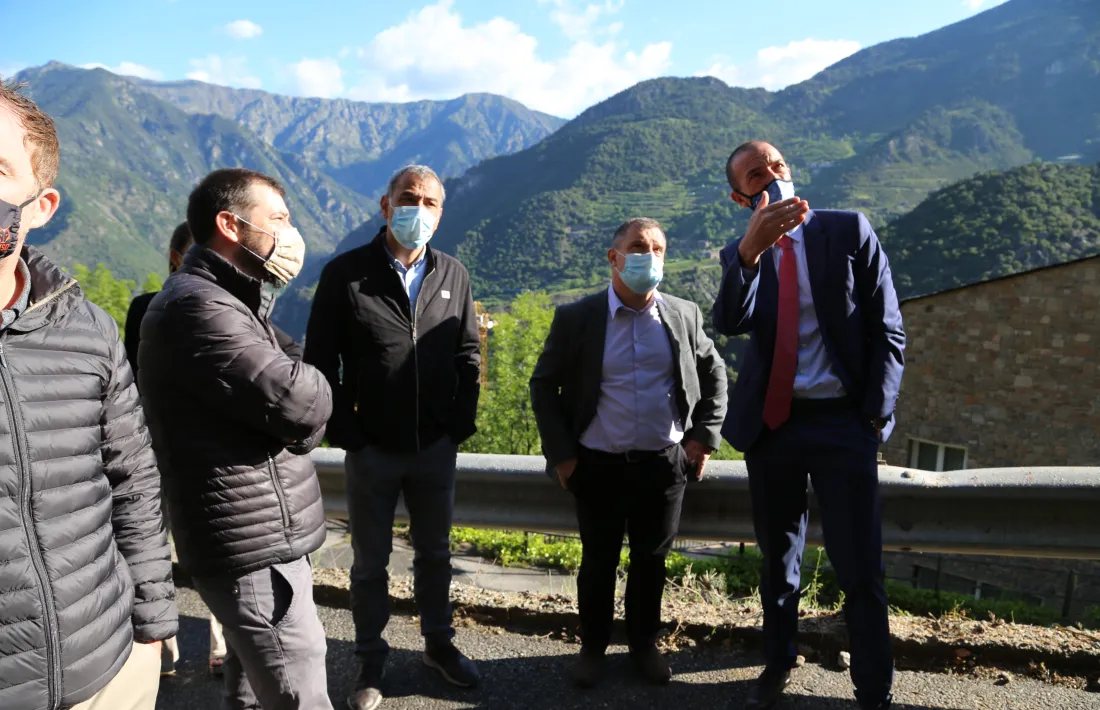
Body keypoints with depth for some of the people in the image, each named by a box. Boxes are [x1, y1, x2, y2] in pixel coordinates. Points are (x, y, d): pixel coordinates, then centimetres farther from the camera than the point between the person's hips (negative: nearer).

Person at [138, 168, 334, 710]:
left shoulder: (221, 301, 17)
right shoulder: (196, 306, -17)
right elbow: (299, 402, -23)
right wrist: (312, 386, -2)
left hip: (257, 539, 10)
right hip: (255, 547, -10)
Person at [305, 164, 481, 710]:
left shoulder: (453, 276, 3)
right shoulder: (346, 273, -7)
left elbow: (467, 354, 8)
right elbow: (321, 360, -6)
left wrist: (461, 424, 0)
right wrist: (345, 433, -10)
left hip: (436, 449, 3)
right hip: (372, 451, -2)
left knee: (434, 553, 17)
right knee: (370, 561, 12)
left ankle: (438, 643, 37)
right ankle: (370, 662, 30)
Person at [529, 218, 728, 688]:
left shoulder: (684, 316, 0)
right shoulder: (575, 318, -6)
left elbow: (714, 375, 12)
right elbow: (543, 385, 0)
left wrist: (705, 435, 3)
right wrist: (560, 453, -5)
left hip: (664, 465, 2)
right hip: (598, 466, -1)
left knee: (651, 560, 15)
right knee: (598, 562, 12)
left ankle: (644, 644, 36)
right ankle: (592, 647, 33)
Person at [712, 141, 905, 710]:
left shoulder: (849, 231, -2)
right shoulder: (740, 255, 4)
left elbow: (886, 331, -1)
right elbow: (728, 322, -17)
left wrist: (875, 414, -7)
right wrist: (751, 249, -33)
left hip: (842, 422, -2)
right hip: (769, 423, 3)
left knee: (860, 568, -3)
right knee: (777, 556, 17)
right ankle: (778, 664, 35)